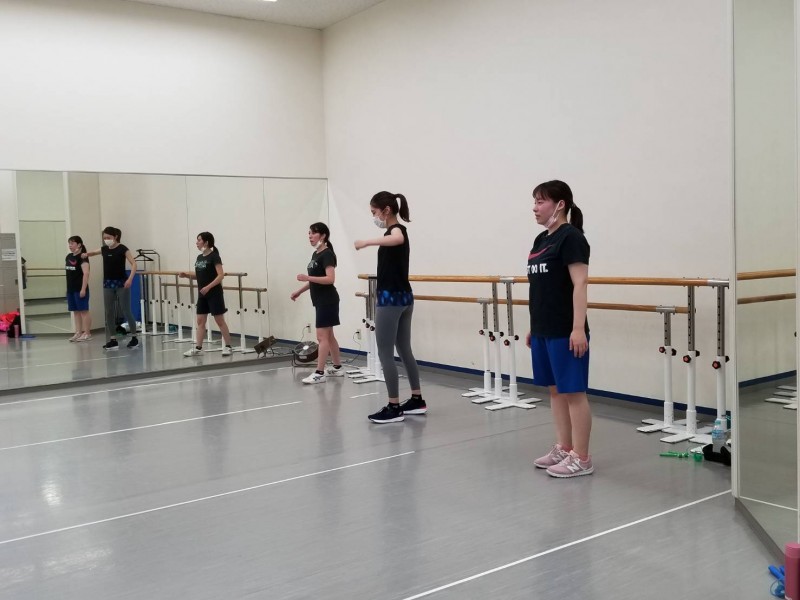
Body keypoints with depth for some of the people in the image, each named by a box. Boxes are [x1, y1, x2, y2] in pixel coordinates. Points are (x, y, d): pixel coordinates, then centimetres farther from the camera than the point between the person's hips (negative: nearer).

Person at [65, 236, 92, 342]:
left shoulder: (82, 257, -12)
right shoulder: (69, 257, 12)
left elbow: (86, 273, -18)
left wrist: (83, 289, -22)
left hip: (80, 289, -8)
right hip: (71, 289, 8)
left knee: (84, 311, -2)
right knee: (76, 311, 10)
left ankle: (87, 333, 3)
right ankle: (78, 332, 15)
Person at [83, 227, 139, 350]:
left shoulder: (122, 248, -9)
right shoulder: (104, 249, 8)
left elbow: (133, 264, -14)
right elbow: (94, 252, 26)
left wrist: (130, 279, -27)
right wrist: (86, 254, 2)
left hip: (121, 283, -6)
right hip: (108, 284, 6)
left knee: (126, 311, -3)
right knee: (109, 313, 6)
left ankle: (134, 338, 8)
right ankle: (113, 340, 12)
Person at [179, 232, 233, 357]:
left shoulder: (214, 256, -12)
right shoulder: (199, 257, 11)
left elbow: (221, 275, -19)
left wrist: (208, 287, -25)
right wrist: (187, 275, 2)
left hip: (214, 294, -8)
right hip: (202, 294, 8)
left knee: (220, 321, -2)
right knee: (200, 321, 7)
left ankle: (228, 347, 6)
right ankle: (198, 348, 11)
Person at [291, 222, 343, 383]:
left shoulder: (327, 254, -15)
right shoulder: (316, 254, 14)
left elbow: (330, 279, -24)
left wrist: (307, 278, -28)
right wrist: (300, 291, 19)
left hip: (327, 301, -10)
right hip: (321, 301, 10)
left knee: (322, 336, -9)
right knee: (328, 335, 14)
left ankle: (319, 373, -7)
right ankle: (337, 368, 23)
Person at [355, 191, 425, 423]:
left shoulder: (397, 230, -13)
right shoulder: (397, 231, 16)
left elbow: (397, 240, -41)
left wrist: (367, 242, -41)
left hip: (391, 299, -10)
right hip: (404, 298, 10)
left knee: (385, 354, -4)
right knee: (404, 350, 14)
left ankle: (394, 408, 1)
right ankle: (417, 400, 21)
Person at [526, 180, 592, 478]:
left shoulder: (571, 236, -11)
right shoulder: (541, 240, 14)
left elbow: (580, 284, -17)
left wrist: (579, 328, -22)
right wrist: (533, 327, 20)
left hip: (565, 331, -9)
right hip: (543, 330, 9)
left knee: (573, 392, -2)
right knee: (555, 390, 14)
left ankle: (581, 458, 7)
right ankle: (563, 448, 25)